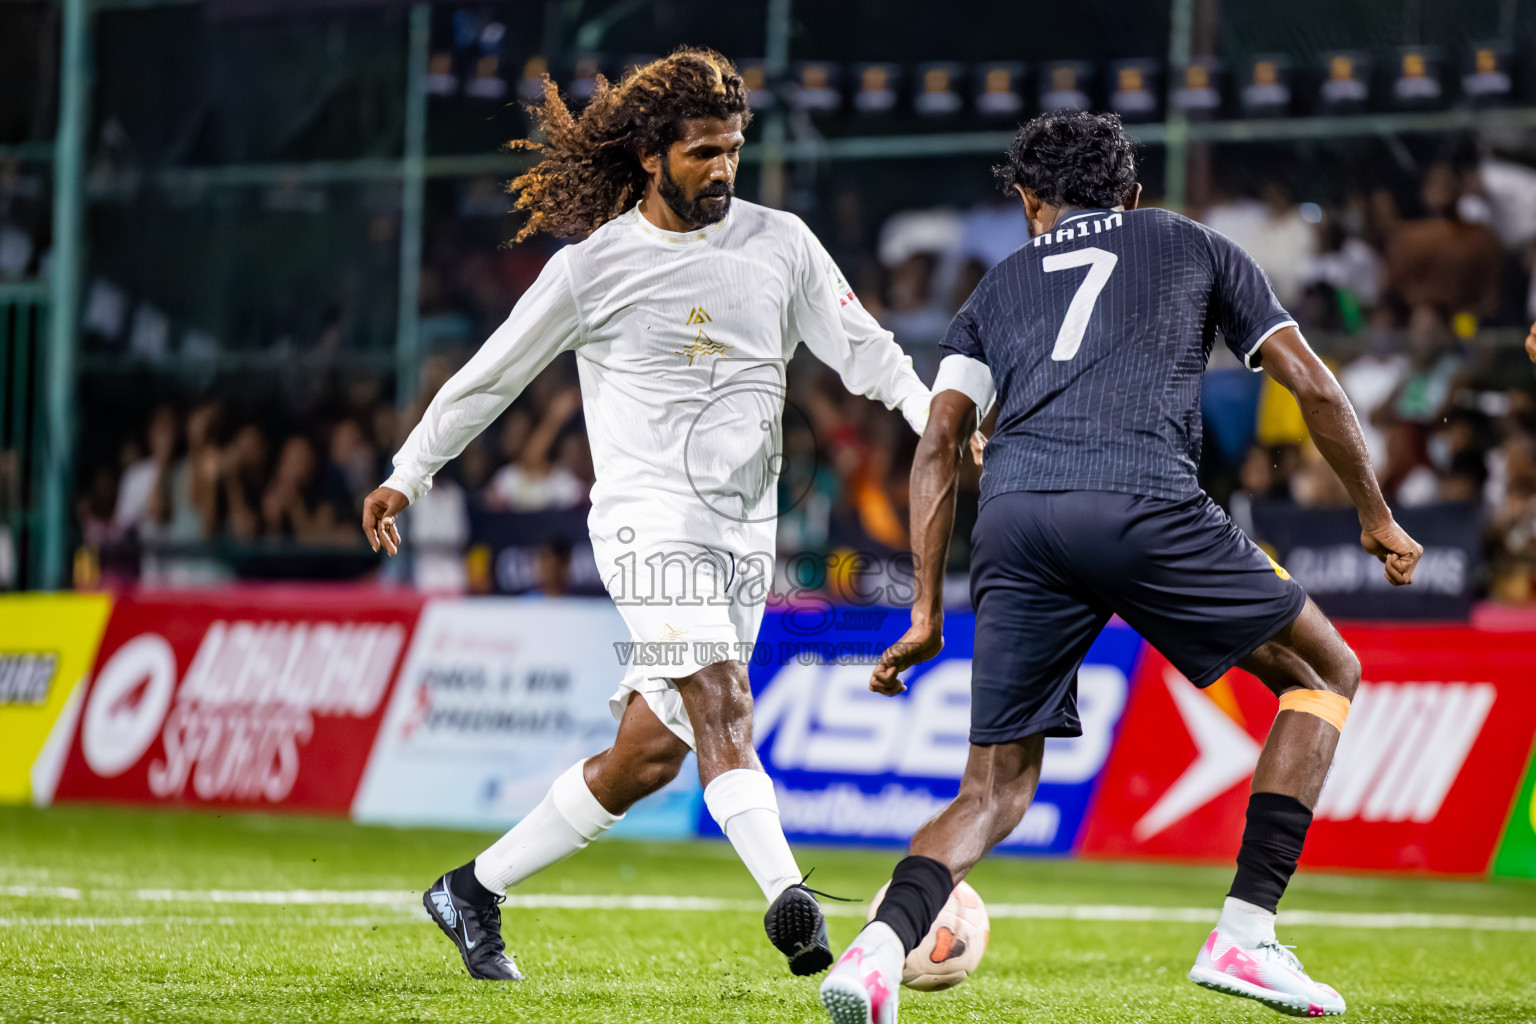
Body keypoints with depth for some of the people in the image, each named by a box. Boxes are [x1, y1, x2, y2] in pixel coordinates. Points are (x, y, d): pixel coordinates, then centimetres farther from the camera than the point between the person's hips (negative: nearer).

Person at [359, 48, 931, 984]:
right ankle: (789, 899, -40)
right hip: (648, 513, -4)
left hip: (745, 530, 4)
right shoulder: (594, 266, 0)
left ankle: (475, 891, 18)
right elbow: (491, 375, 10)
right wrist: (408, 476, 15)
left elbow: (866, 353, 8)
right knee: (723, 707, -24)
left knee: (651, 752, 3)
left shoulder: (780, 243, 7)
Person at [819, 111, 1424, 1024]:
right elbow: (1311, 383, 22)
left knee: (997, 788, 12)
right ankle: (1246, 935, 6)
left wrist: (927, 615, 18)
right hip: (1143, 503, -3)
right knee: (1327, 675, 18)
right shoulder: (1193, 246, 27)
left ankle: (880, 947, -17)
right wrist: (1377, 516, 34)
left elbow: (939, 444, 18)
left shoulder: (997, 289, 31)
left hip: (1013, 515, 3)